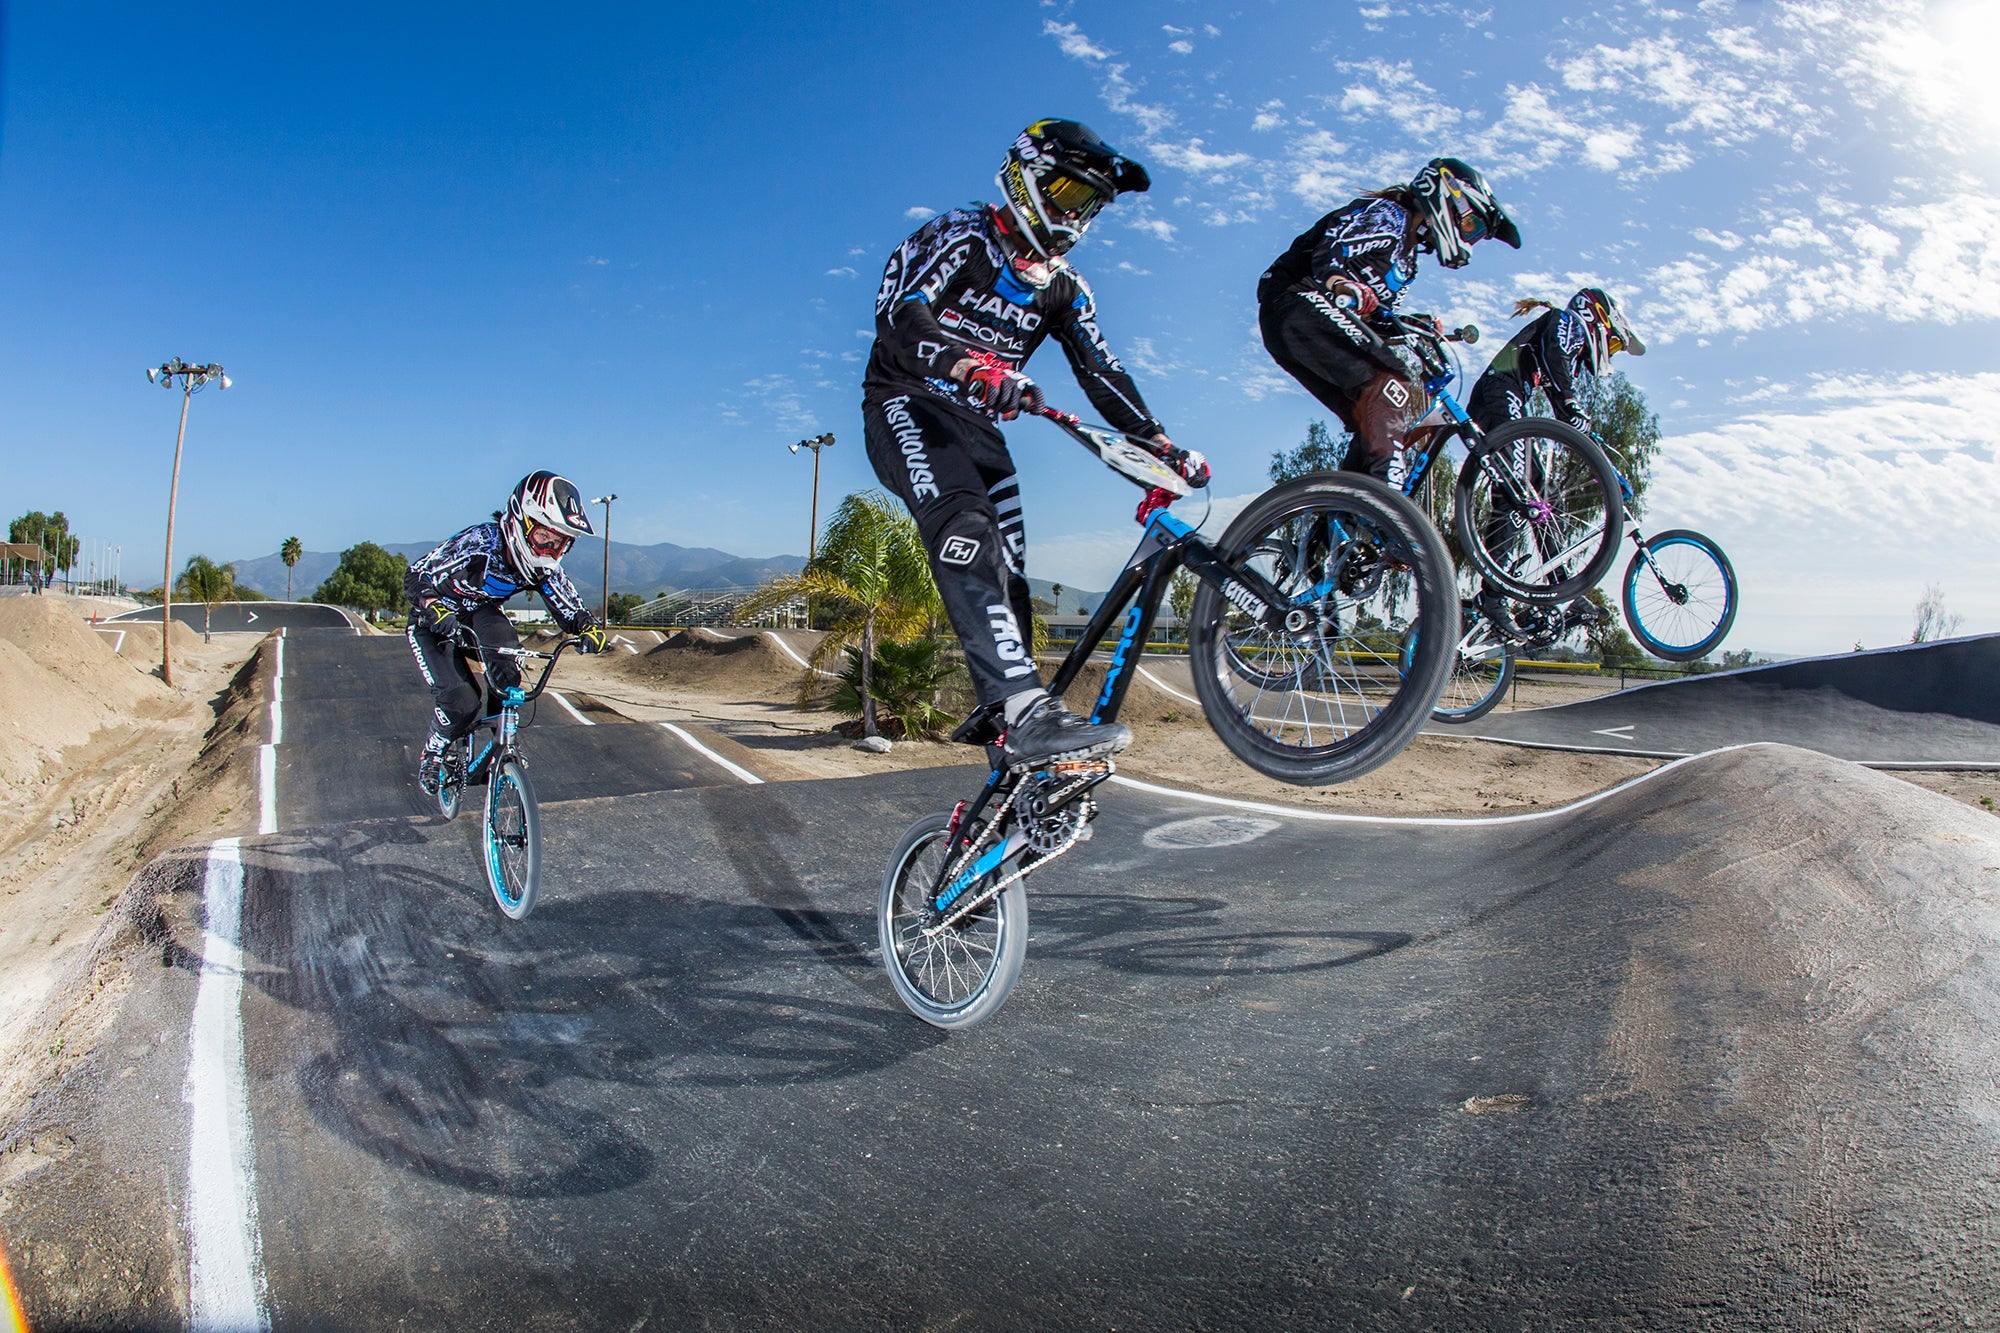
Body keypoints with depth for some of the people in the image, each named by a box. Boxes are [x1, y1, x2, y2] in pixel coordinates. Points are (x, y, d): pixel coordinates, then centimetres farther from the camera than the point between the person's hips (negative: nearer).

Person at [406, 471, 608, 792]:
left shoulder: (543, 568, -19)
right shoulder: (480, 543, -35)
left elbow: (572, 610, -16)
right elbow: (417, 578, -30)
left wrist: (589, 629, -39)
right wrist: (438, 612, -50)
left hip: (480, 614, 4)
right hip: (434, 622, -4)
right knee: (460, 701, -19)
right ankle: (432, 755, 12)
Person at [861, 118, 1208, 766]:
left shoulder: (1064, 286, 13)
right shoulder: (960, 236, -7)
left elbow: (1101, 372, 10)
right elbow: (899, 316, -24)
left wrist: (1162, 442, -3)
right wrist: (966, 365, -44)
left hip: (979, 425, 7)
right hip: (908, 404, -7)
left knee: (1007, 576, -2)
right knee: (965, 526, -32)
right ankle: (1027, 711, -46)